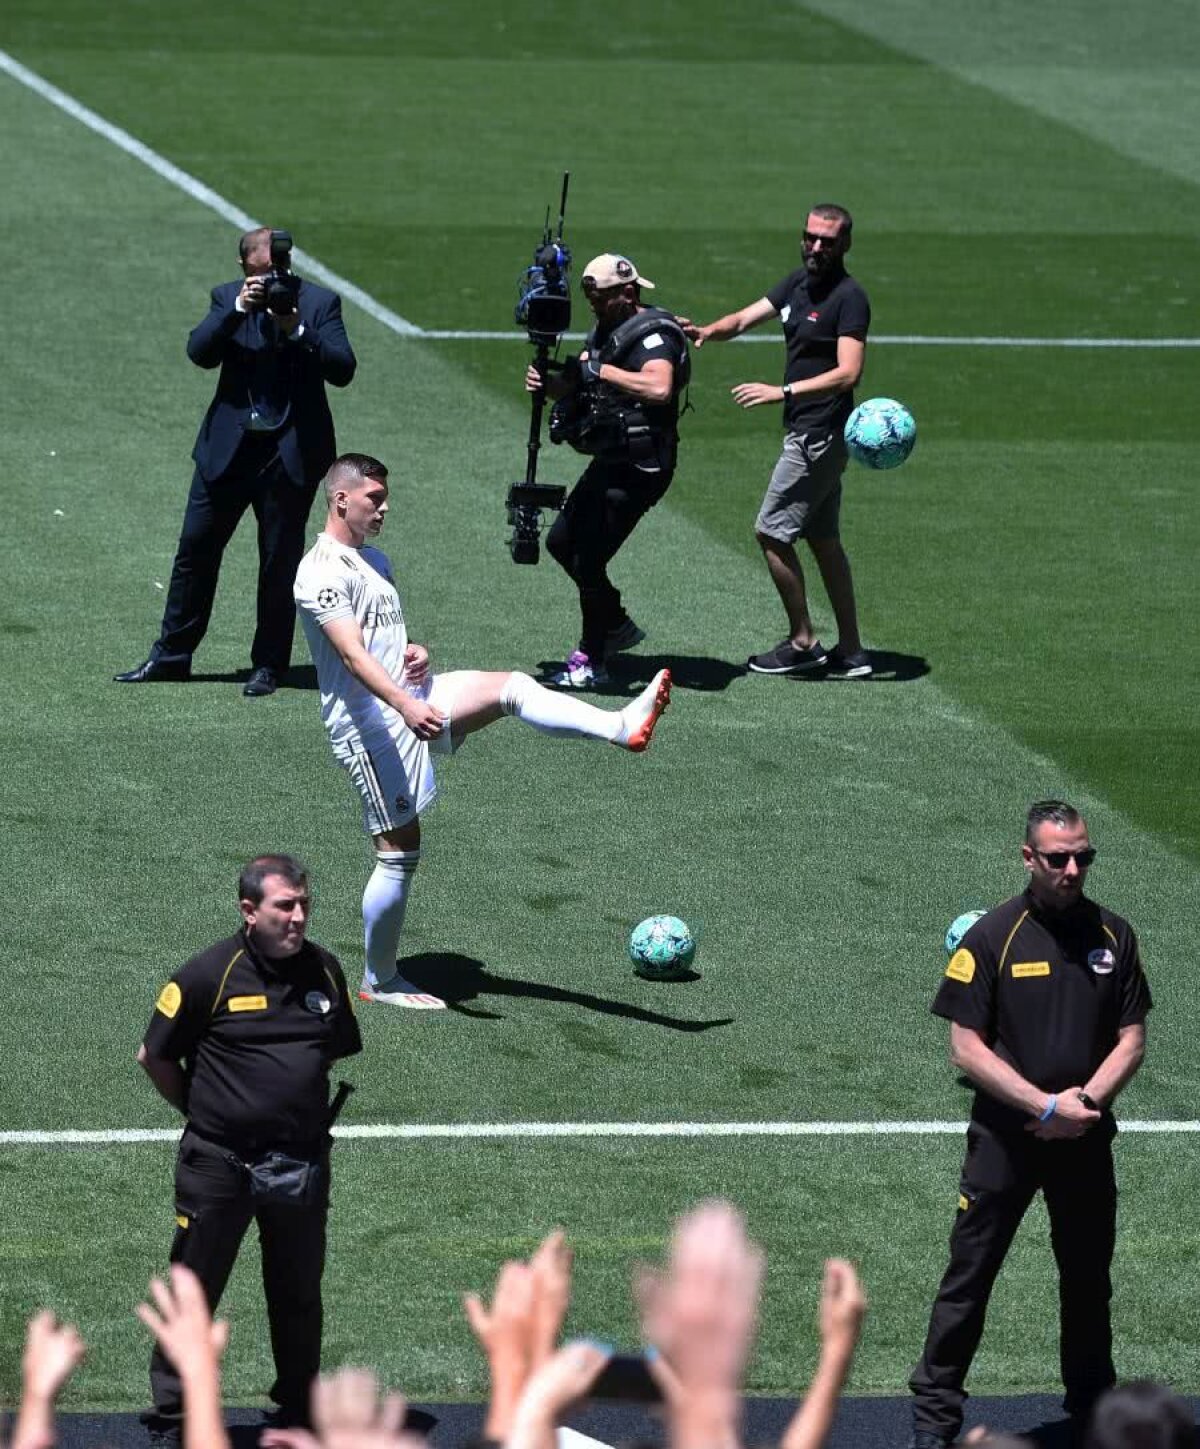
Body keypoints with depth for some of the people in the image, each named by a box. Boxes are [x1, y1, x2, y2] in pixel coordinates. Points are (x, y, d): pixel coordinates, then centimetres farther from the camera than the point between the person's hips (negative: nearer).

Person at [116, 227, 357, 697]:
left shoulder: (320, 302, -2)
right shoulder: (228, 298, 4)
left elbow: (343, 370, -10)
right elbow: (199, 352, -10)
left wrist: (297, 330, -21)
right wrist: (239, 310, -21)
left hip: (292, 452, -2)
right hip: (229, 446, 2)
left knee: (279, 561, 3)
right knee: (195, 547, 5)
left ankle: (268, 665, 13)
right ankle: (171, 655, 16)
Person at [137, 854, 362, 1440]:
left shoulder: (323, 970, 3)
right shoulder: (209, 975, -12)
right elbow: (154, 1056, -2)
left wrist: (305, 1114, 13)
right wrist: (203, 1113, 3)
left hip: (302, 1164, 4)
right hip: (219, 1165, -4)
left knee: (298, 1293, 15)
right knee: (194, 1290, 4)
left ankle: (300, 1406, 30)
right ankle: (172, 1414, 16)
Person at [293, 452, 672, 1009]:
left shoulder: (373, 560, 17)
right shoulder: (322, 572, -13)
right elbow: (352, 653, -25)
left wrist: (417, 653, 2)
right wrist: (405, 707, -38)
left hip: (412, 696, 8)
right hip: (371, 722, -8)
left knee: (513, 687, -13)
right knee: (400, 852, -5)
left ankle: (622, 727, -28)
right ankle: (379, 982, 6)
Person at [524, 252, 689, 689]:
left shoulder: (654, 334, -17)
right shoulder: (606, 330, 13)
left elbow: (659, 388, -35)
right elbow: (578, 388, 15)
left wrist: (602, 371, -30)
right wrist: (548, 382, -6)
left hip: (639, 468, -10)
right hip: (609, 463, 10)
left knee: (588, 560, -7)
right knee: (561, 542, 18)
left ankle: (591, 661, 7)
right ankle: (617, 624, 31)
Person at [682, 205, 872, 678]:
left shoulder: (849, 297, -16)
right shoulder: (799, 282, 10)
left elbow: (848, 372, -24)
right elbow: (744, 319, 7)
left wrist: (783, 392, -29)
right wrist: (706, 331, -14)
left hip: (818, 437, -9)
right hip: (807, 432, 9)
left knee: (771, 532, -5)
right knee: (823, 540, 12)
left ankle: (802, 642, 4)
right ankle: (850, 651, 17)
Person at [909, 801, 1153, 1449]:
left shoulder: (1112, 935, 2)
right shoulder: (992, 937, -9)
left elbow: (1131, 1040, 4)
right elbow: (966, 1048, -11)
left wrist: (1085, 1100, -13)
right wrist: (1046, 1105, -17)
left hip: (1084, 1136, 3)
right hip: (1004, 1136, -3)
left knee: (1088, 1275, 14)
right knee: (969, 1275, 0)